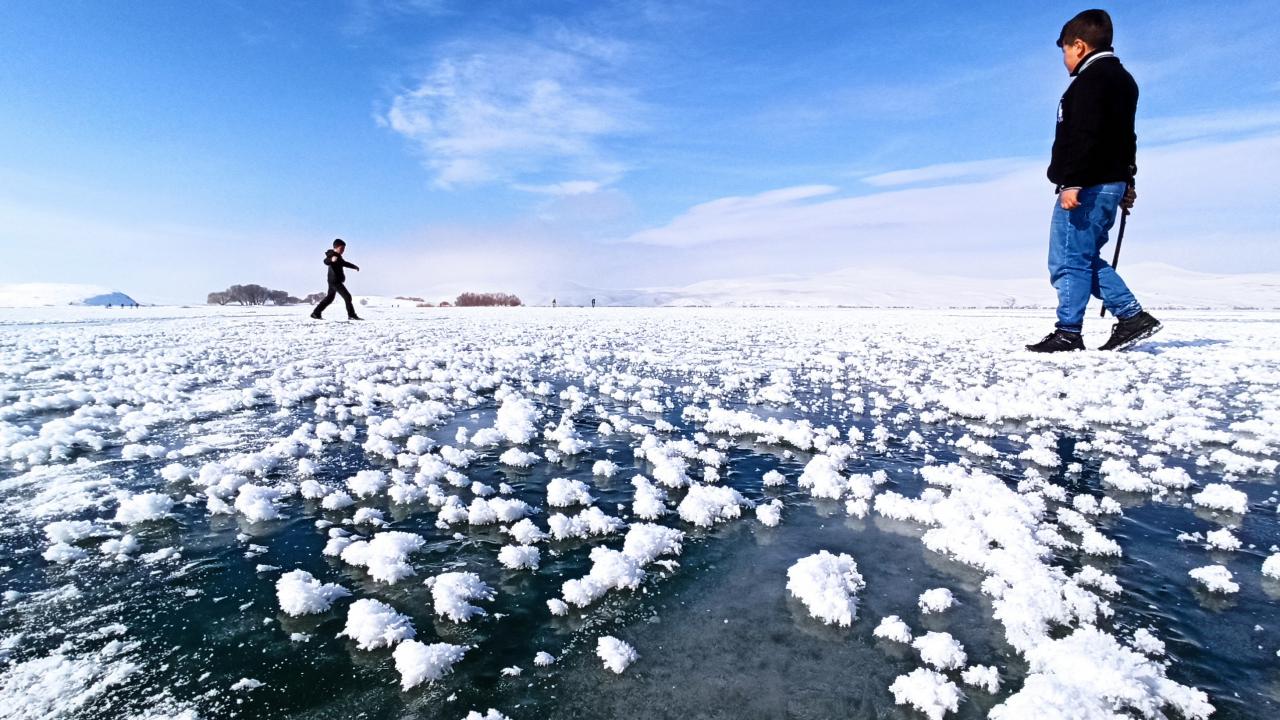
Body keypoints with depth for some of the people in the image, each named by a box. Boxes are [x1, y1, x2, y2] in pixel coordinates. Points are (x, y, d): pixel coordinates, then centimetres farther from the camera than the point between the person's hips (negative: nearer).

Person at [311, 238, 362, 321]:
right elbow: (326, 261, -33)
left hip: (334, 281, 11)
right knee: (347, 296, -12)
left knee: (329, 298, 17)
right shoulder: (332, 255, -12)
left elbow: (344, 263, 36)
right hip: (335, 281, -11)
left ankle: (316, 313, 23)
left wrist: (355, 266, 44)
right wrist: (331, 259, -55)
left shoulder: (338, 256, 18)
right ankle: (352, 315, -11)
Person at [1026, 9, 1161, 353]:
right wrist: (1126, 183, 29)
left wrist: (1073, 183, -25)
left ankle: (1068, 333, -5)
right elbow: (1125, 137, 26)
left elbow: (1085, 136, -22)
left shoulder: (1092, 78, -10)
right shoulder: (1123, 79, 23)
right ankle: (1132, 316, 14)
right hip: (1112, 182, 10)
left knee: (1068, 260, -7)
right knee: (1086, 259, 15)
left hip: (1087, 185, -10)